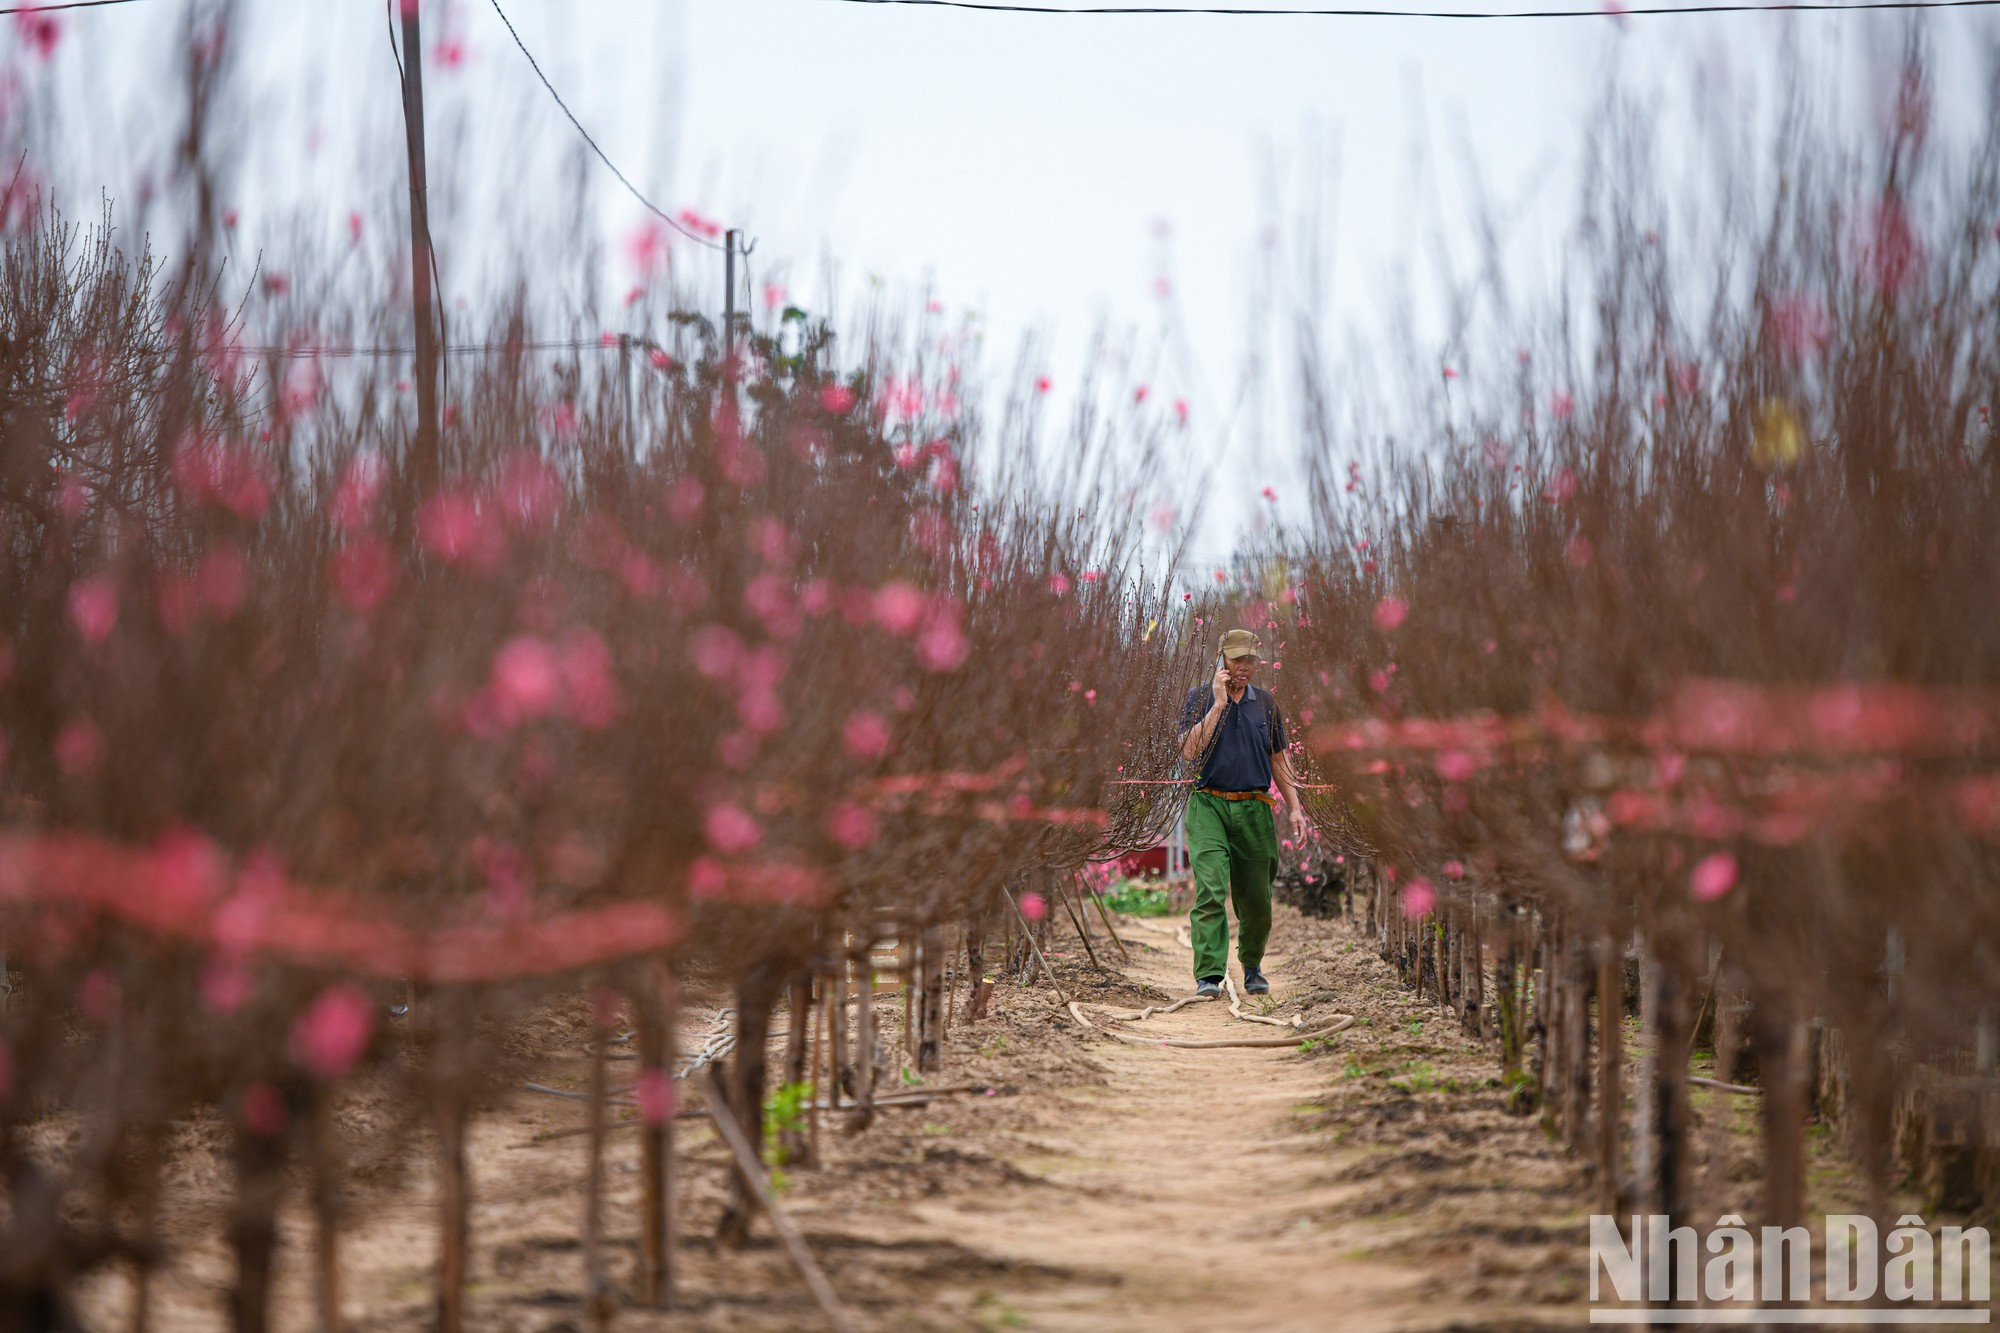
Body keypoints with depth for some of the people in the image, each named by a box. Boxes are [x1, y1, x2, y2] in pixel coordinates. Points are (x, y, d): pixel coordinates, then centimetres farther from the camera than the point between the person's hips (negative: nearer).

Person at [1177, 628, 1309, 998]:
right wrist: (1219, 704, -13)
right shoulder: (1200, 698, 3)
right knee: (1210, 889, -18)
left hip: (1254, 810, 3)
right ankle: (1208, 976, -22)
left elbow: (1278, 759, 18)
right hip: (1209, 805, -3)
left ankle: (1252, 967, 30)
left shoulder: (1266, 703, 12)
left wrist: (1295, 808, 10)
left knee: (1256, 899, 7)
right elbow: (1190, 751, -11)